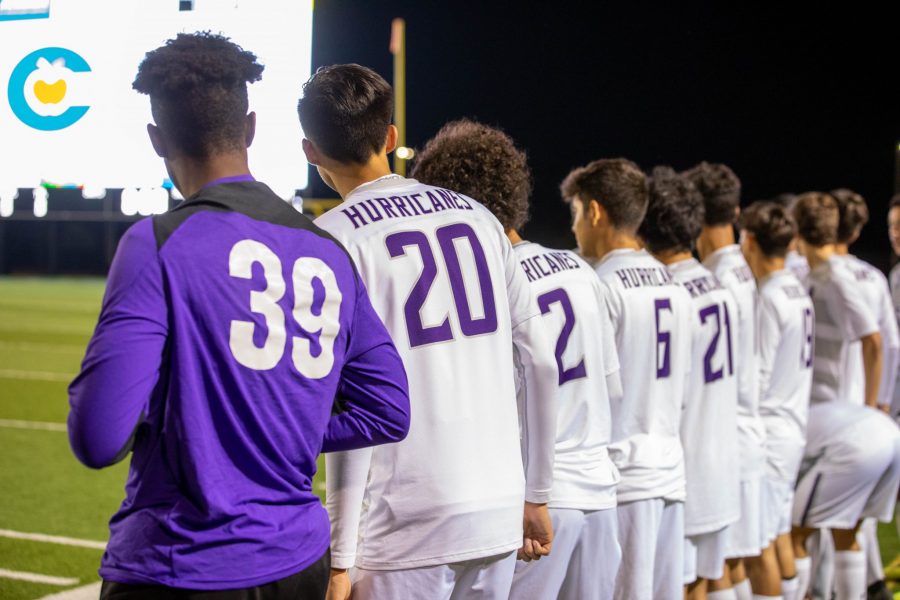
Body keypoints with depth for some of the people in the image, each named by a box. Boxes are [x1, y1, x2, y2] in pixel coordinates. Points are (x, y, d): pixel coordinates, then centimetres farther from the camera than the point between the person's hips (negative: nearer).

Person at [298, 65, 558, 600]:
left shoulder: (335, 237, -5)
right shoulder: (475, 215, 11)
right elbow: (541, 362, 11)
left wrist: (342, 555, -9)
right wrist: (537, 495, 19)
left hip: (406, 531, -5)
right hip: (499, 515, 5)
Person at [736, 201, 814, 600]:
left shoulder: (769, 299, -16)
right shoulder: (799, 294, 10)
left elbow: (756, 379, -16)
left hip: (766, 431, -9)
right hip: (792, 428, 9)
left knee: (759, 543, -3)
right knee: (779, 534, 15)